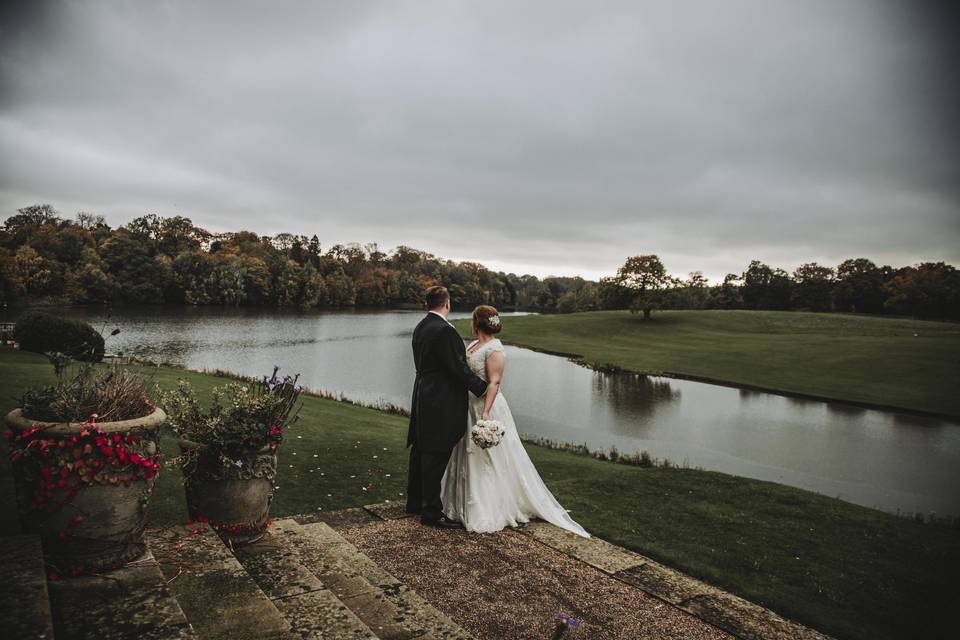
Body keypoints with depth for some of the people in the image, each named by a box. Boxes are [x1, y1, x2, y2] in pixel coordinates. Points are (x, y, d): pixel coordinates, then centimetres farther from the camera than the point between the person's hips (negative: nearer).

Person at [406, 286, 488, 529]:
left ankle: (415, 501, 32)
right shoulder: (444, 330, -19)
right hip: (441, 402, -10)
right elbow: (458, 368, -20)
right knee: (436, 455, -1)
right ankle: (432, 511, 9)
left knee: (421, 451, 18)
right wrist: (483, 387, -9)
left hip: (423, 397, 10)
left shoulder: (420, 328, 10)